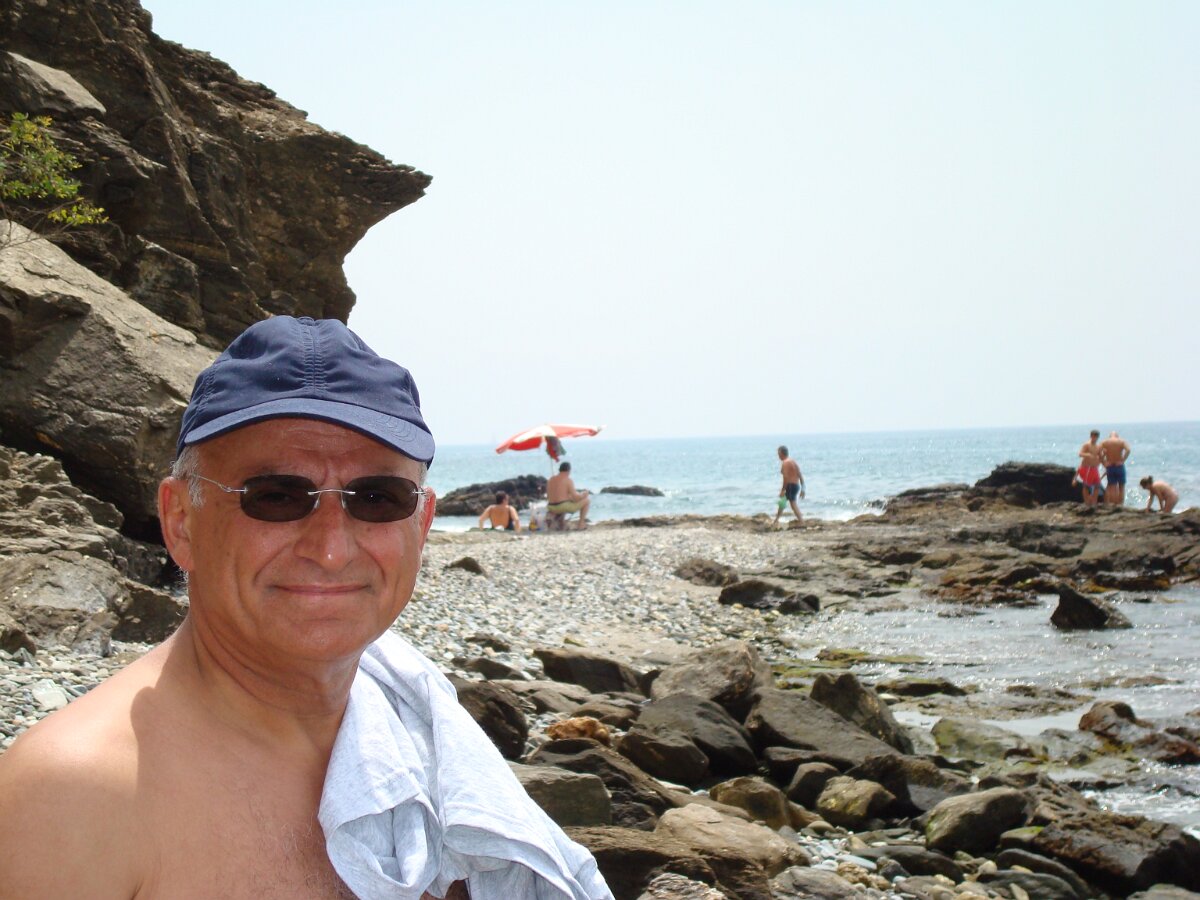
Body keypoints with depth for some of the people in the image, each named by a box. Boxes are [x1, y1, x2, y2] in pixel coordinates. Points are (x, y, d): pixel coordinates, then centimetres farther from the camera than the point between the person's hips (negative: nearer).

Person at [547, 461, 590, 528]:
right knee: (587, 500, 12)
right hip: (564, 507, -7)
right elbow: (575, 497, -15)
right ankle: (581, 523, 10)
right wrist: (583, 494, 8)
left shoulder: (551, 479, 9)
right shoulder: (568, 480, -11)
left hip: (552, 508, 7)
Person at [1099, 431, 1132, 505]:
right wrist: (1123, 460, -10)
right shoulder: (1122, 441, 1)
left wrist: (1103, 462, -5)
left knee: (1112, 488, 6)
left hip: (1109, 466, 1)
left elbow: (1099, 452, -13)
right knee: (1121, 487, 10)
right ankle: (1121, 505, 6)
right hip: (1119, 466, -1)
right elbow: (1128, 450, -17)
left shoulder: (1104, 442, 3)